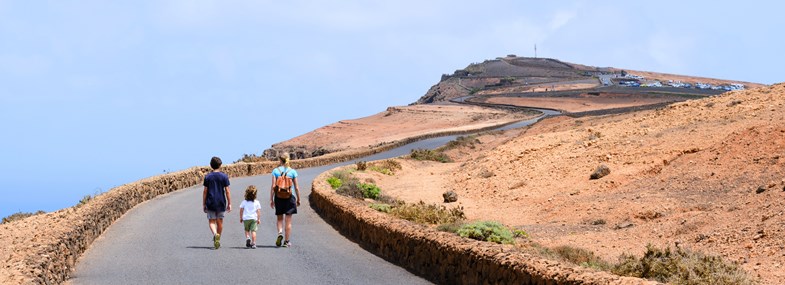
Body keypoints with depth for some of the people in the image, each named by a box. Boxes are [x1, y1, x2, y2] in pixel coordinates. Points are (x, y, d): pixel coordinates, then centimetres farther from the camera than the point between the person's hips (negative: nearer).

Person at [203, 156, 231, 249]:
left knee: (212, 221, 2)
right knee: (220, 222, 12)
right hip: (221, 202, 1)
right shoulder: (224, 176, -3)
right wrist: (229, 204, 1)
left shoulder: (207, 176, -2)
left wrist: (203, 204, 6)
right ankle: (218, 240, 19)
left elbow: (205, 191, -1)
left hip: (210, 203, -1)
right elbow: (227, 191, -4)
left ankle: (215, 234, -26)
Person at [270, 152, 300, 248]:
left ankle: (280, 232, -10)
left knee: (279, 218, 16)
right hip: (290, 197, 0)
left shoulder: (275, 171, -3)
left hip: (279, 197, 0)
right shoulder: (292, 171, -1)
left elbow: (273, 186, -5)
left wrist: (271, 199, 1)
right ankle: (287, 241, 7)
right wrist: (298, 199, 10)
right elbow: (296, 187, -1)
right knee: (288, 220, 6)